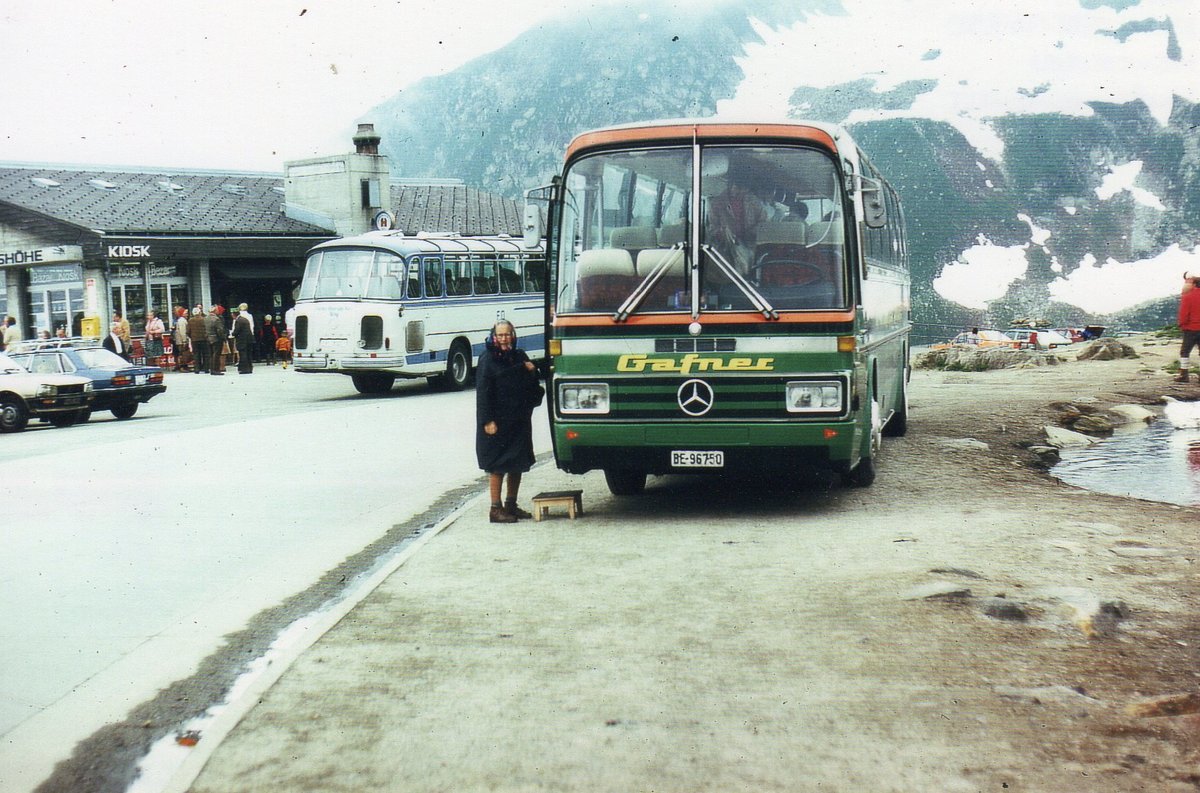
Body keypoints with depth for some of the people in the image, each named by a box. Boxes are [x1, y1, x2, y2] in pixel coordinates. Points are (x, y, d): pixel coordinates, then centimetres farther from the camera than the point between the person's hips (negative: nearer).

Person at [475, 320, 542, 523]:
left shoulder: (520, 357, 12)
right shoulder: (487, 359, -6)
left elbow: (532, 385, 12)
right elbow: (483, 392, -11)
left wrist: (530, 370, -9)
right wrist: (487, 421, -17)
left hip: (519, 421, 6)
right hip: (497, 422, -6)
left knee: (518, 464, 11)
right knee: (497, 466, -3)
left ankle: (511, 505, 22)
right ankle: (495, 509, 2)